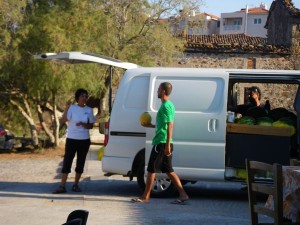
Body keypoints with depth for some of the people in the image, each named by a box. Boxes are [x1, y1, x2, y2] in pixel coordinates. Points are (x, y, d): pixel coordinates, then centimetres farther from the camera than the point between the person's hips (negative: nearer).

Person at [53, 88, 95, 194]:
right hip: (72, 139, -3)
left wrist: (82, 124, -12)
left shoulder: (89, 110, 4)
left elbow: (91, 125, 7)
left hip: (84, 140, 3)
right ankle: (62, 186, -7)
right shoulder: (72, 108, -4)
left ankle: (75, 185, 18)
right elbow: (62, 121, -15)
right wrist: (66, 108, -25)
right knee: (67, 162, -6)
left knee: (80, 163, 7)